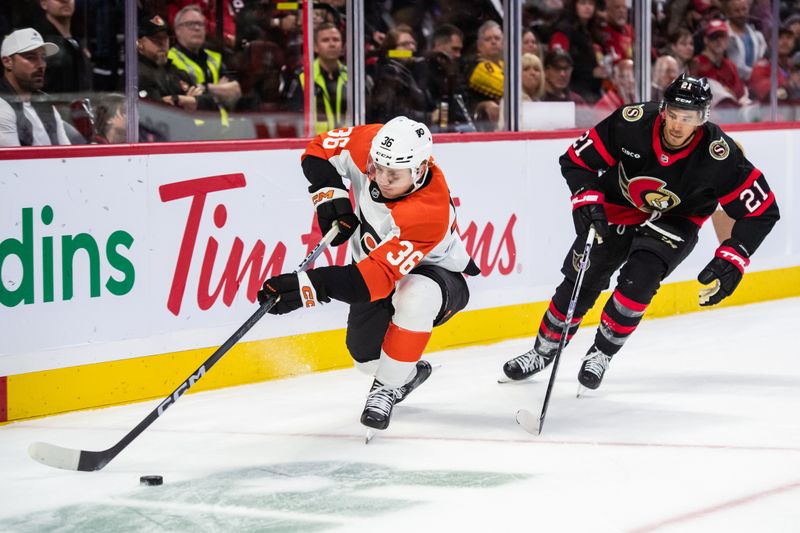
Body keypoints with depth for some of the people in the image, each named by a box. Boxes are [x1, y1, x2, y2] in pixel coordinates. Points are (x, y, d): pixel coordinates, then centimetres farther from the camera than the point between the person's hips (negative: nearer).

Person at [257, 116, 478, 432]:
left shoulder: (429, 213, -41)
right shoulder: (370, 144, -25)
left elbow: (376, 278, -45)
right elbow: (320, 150, -5)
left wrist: (311, 286, -54)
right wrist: (329, 193, -24)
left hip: (437, 274, -6)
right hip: (382, 268, 6)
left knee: (414, 298, -39)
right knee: (367, 356, -3)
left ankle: (389, 386, -17)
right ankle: (408, 372, 32)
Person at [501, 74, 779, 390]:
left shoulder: (718, 155, -31)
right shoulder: (632, 123, -29)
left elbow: (762, 211, -23)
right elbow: (575, 159, -16)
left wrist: (731, 261, -31)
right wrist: (588, 198, -30)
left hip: (675, 220, -1)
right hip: (618, 207, 1)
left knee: (638, 278, -23)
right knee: (581, 280, -1)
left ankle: (602, 353, 0)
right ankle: (543, 351, 22)